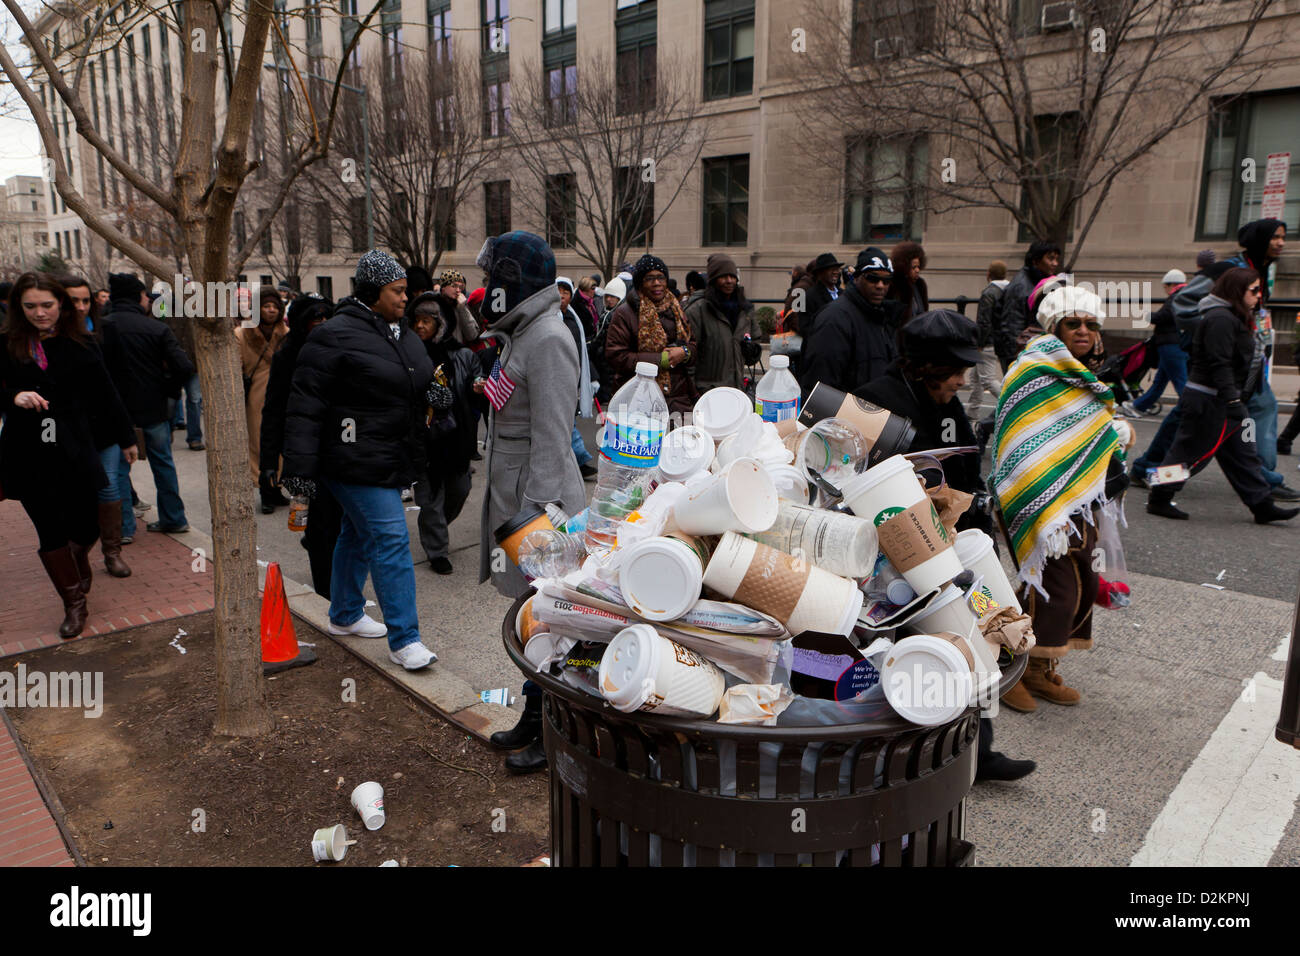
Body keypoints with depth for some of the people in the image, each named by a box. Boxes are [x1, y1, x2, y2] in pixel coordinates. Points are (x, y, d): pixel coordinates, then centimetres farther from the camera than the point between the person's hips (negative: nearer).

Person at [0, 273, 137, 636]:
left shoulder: (78, 347, 0)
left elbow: (105, 396, 7)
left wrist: (126, 438, 13)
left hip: (74, 450, 0)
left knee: (86, 527, 4)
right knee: (50, 531, 4)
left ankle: (79, 560, 42)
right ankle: (74, 603, 20)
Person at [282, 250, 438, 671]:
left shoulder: (401, 335, 12)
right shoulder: (336, 336, -15)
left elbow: (417, 390, 29)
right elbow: (305, 405, -17)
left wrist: (436, 395, 10)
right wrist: (300, 467, -18)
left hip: (393, 461, 9)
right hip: (358, 463, -9)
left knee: (359, 534, 21)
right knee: (390, 540, -10)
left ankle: (344, 615, 37)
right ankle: (404, 640, -2)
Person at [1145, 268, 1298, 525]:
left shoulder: (1233, 318, 17)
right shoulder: (1221, 319, -17)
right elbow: (1219, 365, -23)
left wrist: (1235, 400, 21)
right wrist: (1233, 402, -25)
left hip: (1223, 400, 11)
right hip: (1208, 400, -11)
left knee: (1242, 453, 11)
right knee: (1189, 450, -2)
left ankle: (1262, 505, 16)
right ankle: (1158, 500, 8)